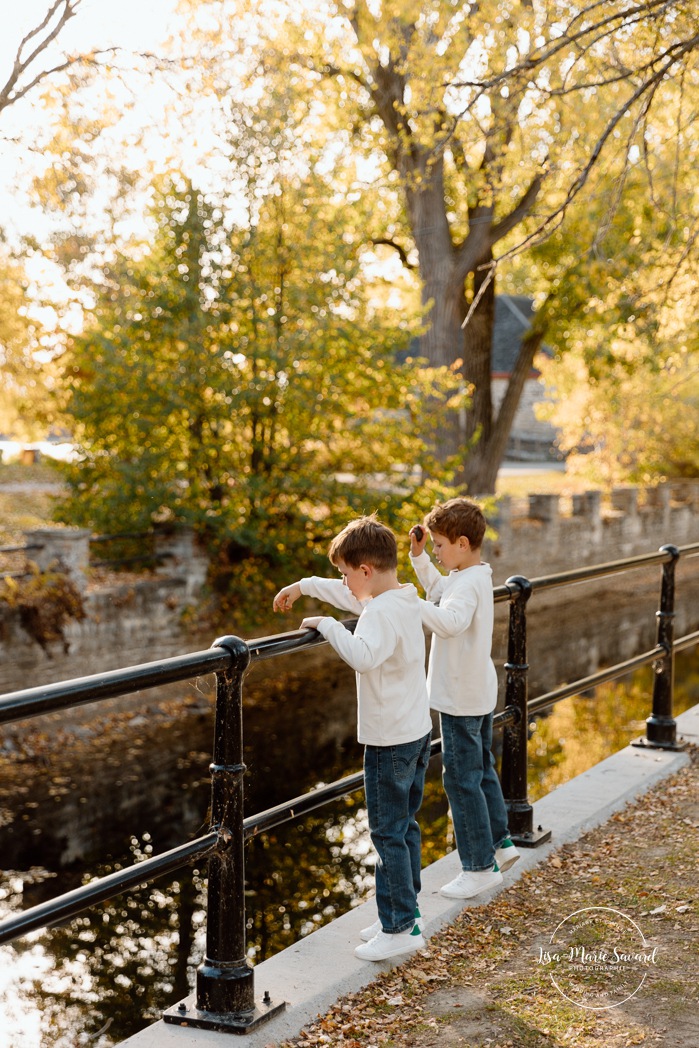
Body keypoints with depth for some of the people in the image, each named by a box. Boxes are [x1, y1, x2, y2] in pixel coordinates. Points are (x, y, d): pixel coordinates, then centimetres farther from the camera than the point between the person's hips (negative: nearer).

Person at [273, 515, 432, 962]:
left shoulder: (382, 613, -22)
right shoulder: (407, 600, 7)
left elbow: (363, 656, -42)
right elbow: (352, 596, 25)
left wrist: (327, 624, -29)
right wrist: (304, 586, 30)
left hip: (390, 741, -9)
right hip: (418, 732, 10)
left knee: (388, 833, -1)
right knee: (405, 825, 17)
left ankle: (401, 928, 5)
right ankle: (405, 913, 26)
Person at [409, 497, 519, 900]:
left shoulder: (468, 584, -24)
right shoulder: (476, 575, 7)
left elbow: (449, 621, -44)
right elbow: (438, 587, 26)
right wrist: (418, 554, 14)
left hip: (462, 700, -10)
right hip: (479, 694, 10)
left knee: (462, 779, -1)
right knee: (482, 769, 22)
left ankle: (480, 866, 7)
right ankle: (500, 843, 34)